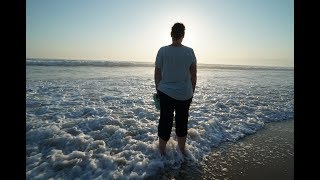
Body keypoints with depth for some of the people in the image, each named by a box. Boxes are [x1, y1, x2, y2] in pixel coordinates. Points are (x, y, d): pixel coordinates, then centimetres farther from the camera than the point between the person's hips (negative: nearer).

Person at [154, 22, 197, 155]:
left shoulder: (162, 51, -6)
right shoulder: (190, 51, -3)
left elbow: (157, 74, -2)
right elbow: (194, 76, -1)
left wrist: (157, 89, 11)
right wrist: (192, 91, 12)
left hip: (166, 93, -1)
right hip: (185, 95, 1)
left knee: (165, 122, 12)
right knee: (182, 122, 16)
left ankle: (161, 151, 30)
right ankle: (182, 151, 34)